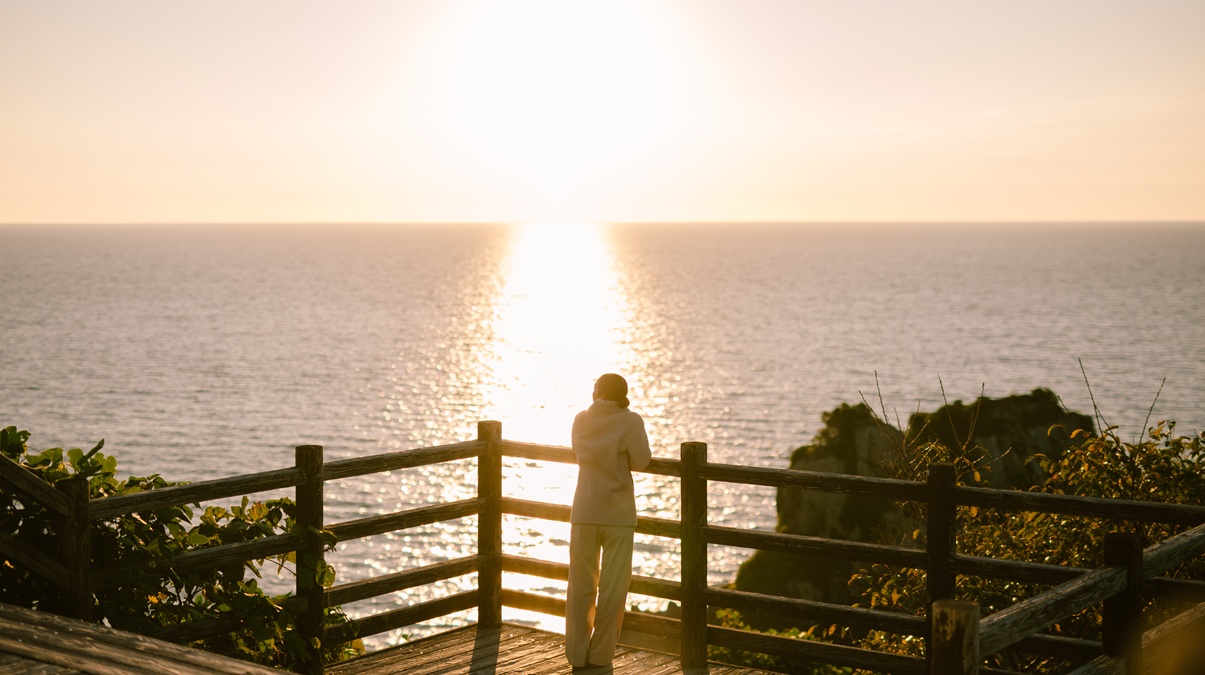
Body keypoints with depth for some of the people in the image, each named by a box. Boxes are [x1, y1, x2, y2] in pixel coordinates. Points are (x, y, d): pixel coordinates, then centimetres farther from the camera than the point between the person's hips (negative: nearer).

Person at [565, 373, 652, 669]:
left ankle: (577, 652, 13)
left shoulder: (581, 420, 4)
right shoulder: (630, 421, -9)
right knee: (612, 586, 6)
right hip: (618, 513, -3)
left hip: (583, 512, 3)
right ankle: (601, 653, 8)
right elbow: (641, 462, -7)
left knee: (581, 584, 10)